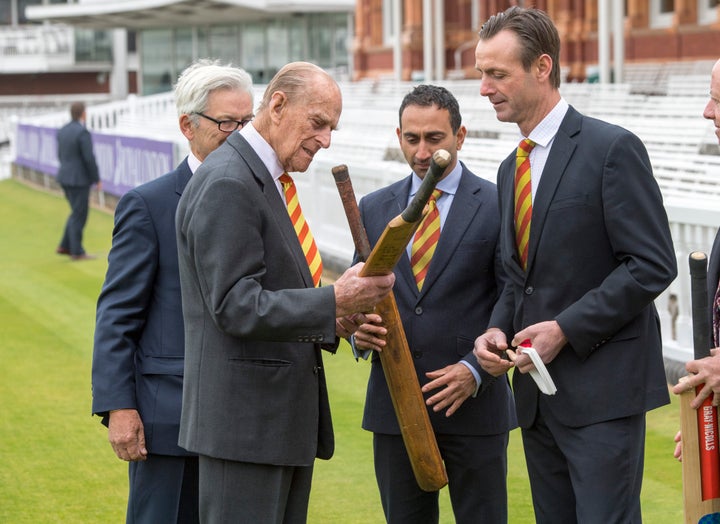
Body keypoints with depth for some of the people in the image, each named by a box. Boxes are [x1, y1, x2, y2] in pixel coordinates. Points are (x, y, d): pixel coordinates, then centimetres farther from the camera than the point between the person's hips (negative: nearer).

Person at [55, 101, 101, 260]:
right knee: (79, 215, 1)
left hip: (65, 177, 8)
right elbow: (89, 158, -20)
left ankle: (65, 247, 19)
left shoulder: (63, 131, 7)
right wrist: (97, 180, -10)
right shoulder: (82, 132, -19)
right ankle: (77, 252, 6)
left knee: (77, 212, 20)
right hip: (79, 180, -8)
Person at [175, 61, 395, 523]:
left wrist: (331, 321, 7)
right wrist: (333, 301, -26)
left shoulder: (270, 181, 17)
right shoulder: (226, 185, -15)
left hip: (286, 413, 10)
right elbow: (235, 307, -21)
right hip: (245, 418, -10)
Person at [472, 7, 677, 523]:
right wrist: (498, 329, 1)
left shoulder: (612, 149, -9)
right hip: (539, 393, 8)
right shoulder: (512, 169, 16)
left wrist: (566, 329, -17)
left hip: (602, 388, -8)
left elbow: (653, 265, -14)